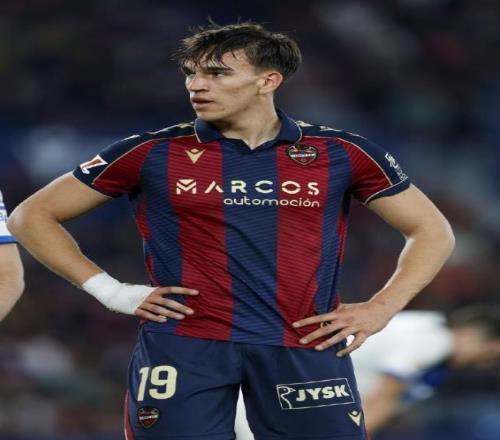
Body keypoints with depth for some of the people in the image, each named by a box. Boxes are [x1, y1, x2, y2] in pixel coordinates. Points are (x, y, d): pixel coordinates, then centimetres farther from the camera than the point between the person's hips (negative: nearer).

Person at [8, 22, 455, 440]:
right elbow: (34, 215, 10)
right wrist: (109, 290, 0)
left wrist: (379, 309, 1)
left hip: (304, 349, 1)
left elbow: (432, 231, 15)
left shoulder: (341, 153, 5)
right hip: (182, 348, 0)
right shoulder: (152, 154, 3)